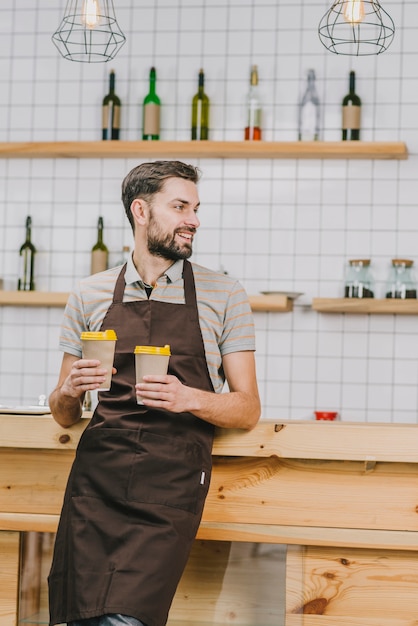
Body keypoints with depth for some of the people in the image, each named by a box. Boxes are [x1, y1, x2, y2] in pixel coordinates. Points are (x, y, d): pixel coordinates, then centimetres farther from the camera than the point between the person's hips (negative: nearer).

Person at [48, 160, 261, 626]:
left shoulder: (223, 297, 8)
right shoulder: (88, 296, 13)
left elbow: (247, 410, 7)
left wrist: (190, 399, -12)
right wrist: (69, 392, -6)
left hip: (171, 487, -2)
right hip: (95, 478, 2)